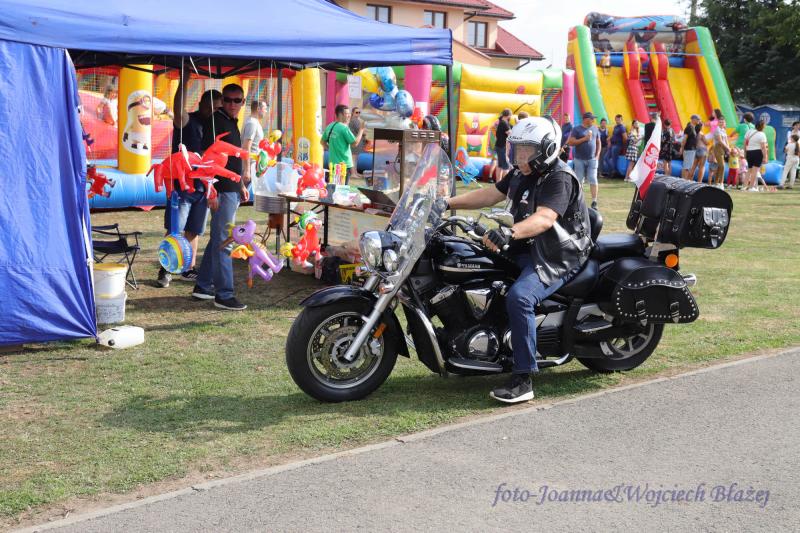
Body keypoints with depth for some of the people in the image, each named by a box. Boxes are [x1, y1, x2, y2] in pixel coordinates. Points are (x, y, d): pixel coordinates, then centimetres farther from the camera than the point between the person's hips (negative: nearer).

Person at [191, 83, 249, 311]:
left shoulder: (232, 123, 17)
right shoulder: (216, 121, -12)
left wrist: (241, 185, 27)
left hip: (232, 190, 10)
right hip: (222, 190, -10)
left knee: (218, 240, 15)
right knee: (223, 242, -7)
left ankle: (203, 286, 24)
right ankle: (224, 295, -4)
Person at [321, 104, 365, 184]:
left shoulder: (330, 126, 8)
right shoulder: (344, 128, -15)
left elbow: (323, 142, 17)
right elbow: (354, 143, -13)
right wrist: (361, 130, -5)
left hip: (333, 163, 8)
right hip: (345, 164, -8)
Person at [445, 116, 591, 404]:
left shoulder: (560, 178, -18)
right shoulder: (521, 174, 10)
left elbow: (544, 218, -34)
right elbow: (489, 195, 15)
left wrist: (509, 233, -50)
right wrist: (448, 203, 6)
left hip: (557, 257, -10)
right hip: (526, 249, 10)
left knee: (519, 297, -33)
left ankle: (523, 380, -28)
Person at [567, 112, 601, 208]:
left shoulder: (595, 128, 8)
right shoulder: (577, 129, -3)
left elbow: (598, 142, 16)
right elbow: (571, 142, -10)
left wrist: (597, 155, 5)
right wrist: (584, 139, -16)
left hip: (592, 159, 2)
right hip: (579, 159, -2)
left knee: (593, 180, -5)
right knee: (579, 181, 6)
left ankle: (594, 202, -7)